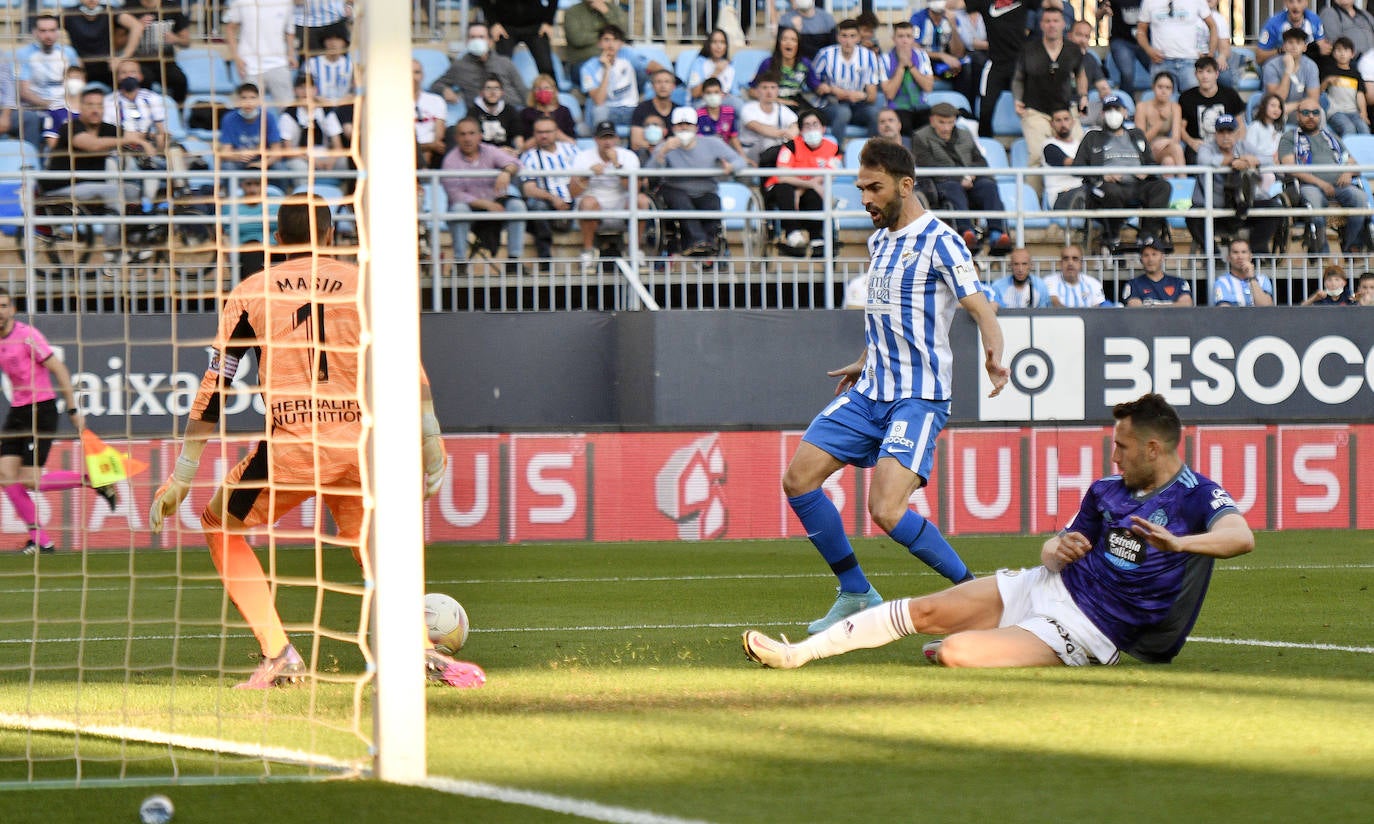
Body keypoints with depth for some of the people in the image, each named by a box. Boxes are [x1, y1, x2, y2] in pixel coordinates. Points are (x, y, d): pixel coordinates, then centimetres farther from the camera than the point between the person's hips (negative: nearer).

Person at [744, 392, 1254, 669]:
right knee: (924, 611, 0)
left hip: (1087, 634, -7)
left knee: (955, 654, -24)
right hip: (1049, 588, 7)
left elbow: (1240, 537, -30)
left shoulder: (1198, 497, -11)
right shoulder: (1106, 491, 12)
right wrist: (1059, 549, -6)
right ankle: (796, 654, 10)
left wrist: (1177, 543, -47)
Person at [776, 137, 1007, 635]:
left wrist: (993, 355, -40)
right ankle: (856, 595, 13)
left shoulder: (939, 241, -11)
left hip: (918, 397, -9)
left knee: (886, 510, -23)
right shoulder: (879, 241, 14)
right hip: (870, 392, 9)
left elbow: (981, 309, -22)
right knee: (798, 479, 1)